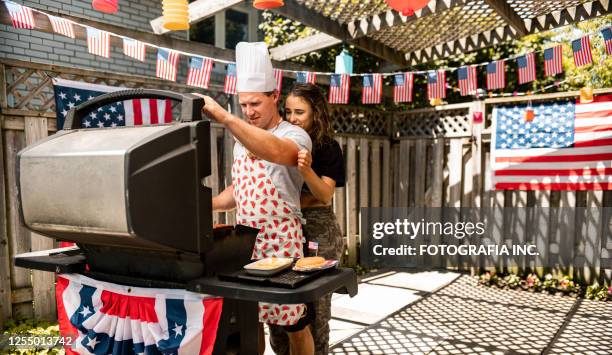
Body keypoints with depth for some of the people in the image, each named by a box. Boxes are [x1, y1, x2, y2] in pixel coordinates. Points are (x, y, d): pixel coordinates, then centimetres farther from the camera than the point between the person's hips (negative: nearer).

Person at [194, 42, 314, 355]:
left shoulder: (295, 136, -11)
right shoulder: (241, 141, 12)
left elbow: (274, 152, -35)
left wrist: (223, 117, -39)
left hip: (280, 240, -6)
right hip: (244, 239, 6)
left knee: (294, 323, 8)